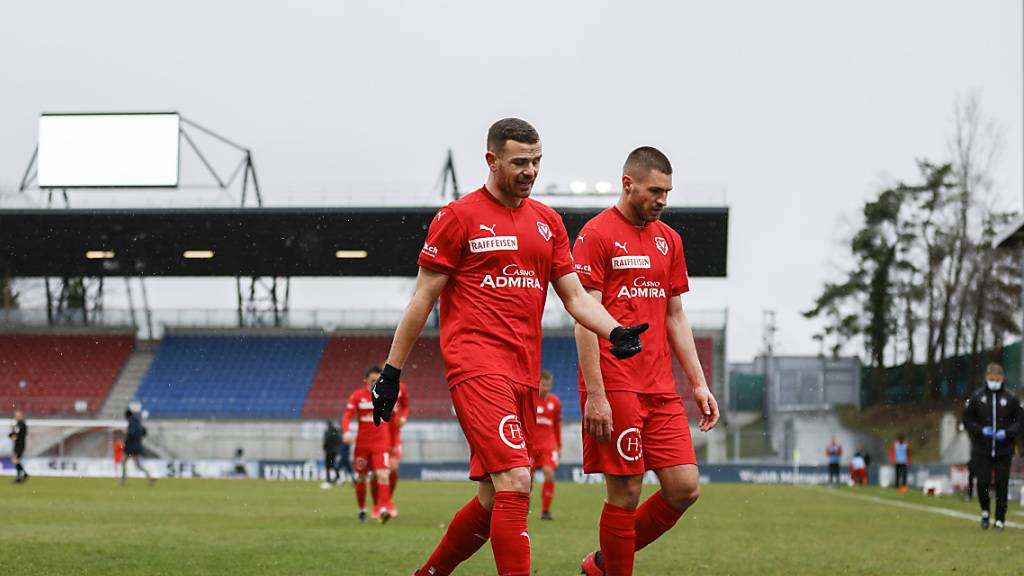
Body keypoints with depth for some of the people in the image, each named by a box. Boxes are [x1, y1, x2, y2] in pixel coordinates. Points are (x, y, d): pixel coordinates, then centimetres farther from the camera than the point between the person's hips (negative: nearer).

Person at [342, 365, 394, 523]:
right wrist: (346, 432, -26)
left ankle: (383, 509, -27)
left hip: (381, 442, 0)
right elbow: (347, 416, -6)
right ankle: (362, 510, 29)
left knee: (383, 475, -19)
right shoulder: (357, 396, -2)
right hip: (362, 443, 1)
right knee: (361, 478, 10)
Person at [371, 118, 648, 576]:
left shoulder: (547, 222, 15)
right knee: (515, 483, -20)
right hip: (476, 367, -7)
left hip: (523, 373, 7)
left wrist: (615, 332, -5)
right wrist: (391, 371, 0)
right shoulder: (458, 217, -2)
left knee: (494, 501, 11)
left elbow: (575, 297, 14)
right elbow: (422, 299, 0)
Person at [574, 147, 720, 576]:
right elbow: (585, 319, -10)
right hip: (615, 389, -7)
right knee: (625, 494, -5)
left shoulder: (668, 239, 17)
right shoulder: (596, 235, -5)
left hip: (660, 387, 7)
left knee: (684, 489, 1)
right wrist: (595, 394, -16)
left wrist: (698, 384, 14)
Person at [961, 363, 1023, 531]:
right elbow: (967, 419, 5)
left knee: (1002, 485, 0)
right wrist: (981, 430, -12)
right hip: (982, 450, 0)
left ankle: (1000, 520, 9)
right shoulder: (976, 397, 1)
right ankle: (985, 511, 19)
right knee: (983, 482, -8)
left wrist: (1007, 433, -13)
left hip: (1004, 450, 0)